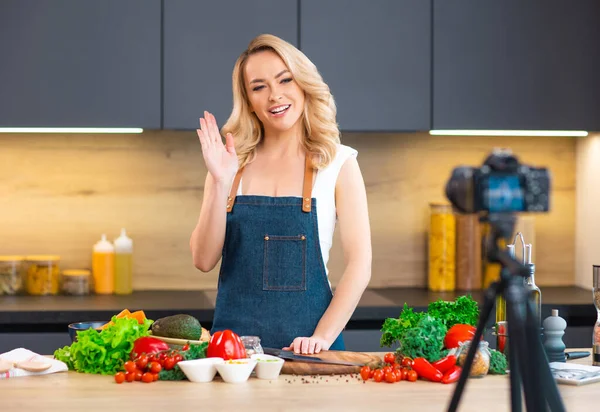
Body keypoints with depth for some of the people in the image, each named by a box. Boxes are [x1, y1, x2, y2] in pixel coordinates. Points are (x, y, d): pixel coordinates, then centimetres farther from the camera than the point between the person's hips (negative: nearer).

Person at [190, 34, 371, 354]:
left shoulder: (338, 163, 1)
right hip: (233, 337, 1)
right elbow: (204, 260, 1)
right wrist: (221, 184, -10)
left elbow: (359, 265, -2)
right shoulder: (231, 164, 7)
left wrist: (322, 336, -12)